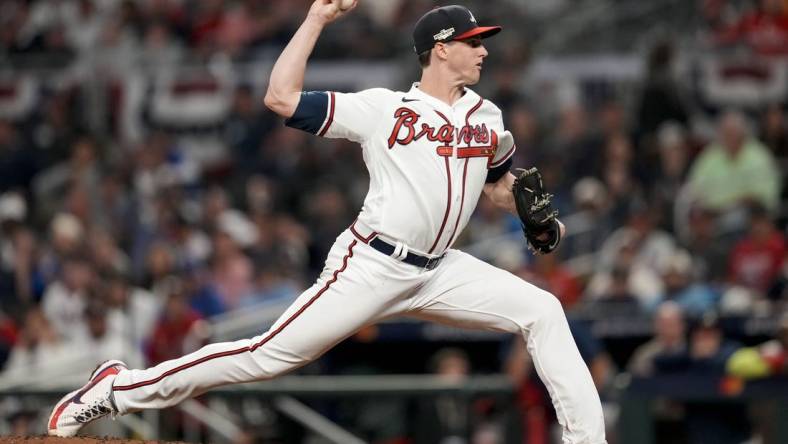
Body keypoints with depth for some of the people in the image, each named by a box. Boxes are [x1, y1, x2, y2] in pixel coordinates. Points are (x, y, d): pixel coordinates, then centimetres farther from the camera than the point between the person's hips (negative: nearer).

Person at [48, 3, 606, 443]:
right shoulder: (383, 108, -5)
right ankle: (119, 389, -1)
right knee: (270, 355, -11)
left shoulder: (487, 119, 12)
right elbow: (281, 97, -11)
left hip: (437, 271, 6)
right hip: (372, 265, -6)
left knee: (542, 311, -7)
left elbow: (502, 185, 29)